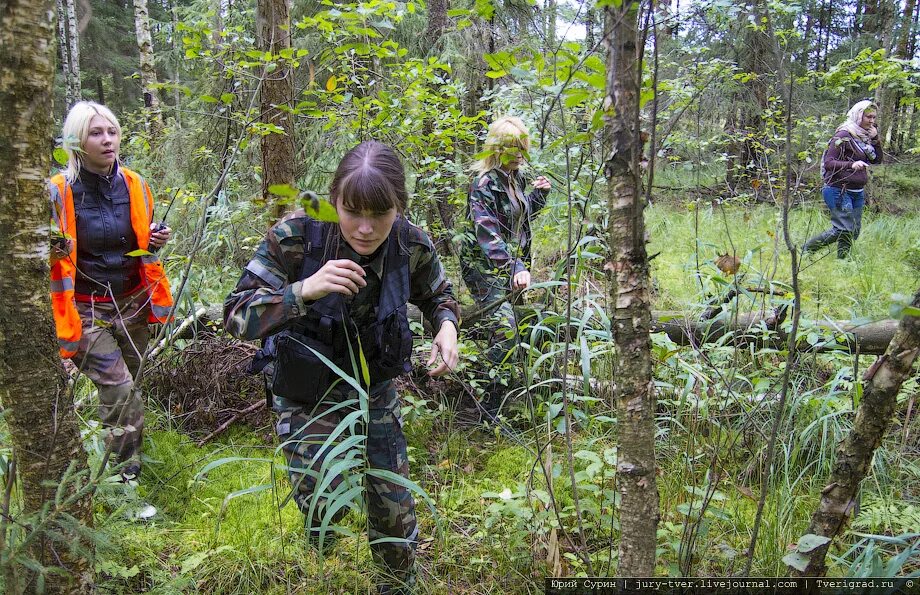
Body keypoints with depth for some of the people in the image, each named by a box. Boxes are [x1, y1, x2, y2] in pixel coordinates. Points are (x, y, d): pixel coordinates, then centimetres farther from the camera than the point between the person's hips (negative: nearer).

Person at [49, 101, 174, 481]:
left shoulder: (135, 186, 2)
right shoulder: (60, 192, -12)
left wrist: (157, 240, -5)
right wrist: (53, 250, -24)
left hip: (132, 305, 4)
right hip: (87, 311, -4)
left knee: (126, 388, 14)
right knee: (120, 391, -11)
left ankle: (127, 461, 31)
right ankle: (129, 475, 5)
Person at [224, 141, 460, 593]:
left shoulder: (412, 245, -17)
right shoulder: (296, 236, -27)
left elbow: (438, 295, 5)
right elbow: (236, 316, -25)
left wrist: (447, 327, -18)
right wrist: (305, 290, -42)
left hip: (376, 390, 3)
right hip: (308, 397, -2)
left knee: (395, 512, 11)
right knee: (323, 517, -3)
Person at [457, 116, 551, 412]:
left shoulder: (516, 177, 10)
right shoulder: (484, 183, -16)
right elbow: (488, 234, -26)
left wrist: (539, 194, 7)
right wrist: (516, 268, -35)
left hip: (511, 263, 9)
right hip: (485, 266, -8)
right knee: (504, 331, -17)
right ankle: (488, 407, -10)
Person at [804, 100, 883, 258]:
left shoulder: (865, 136, 11)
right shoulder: (843, 135, -13)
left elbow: (877, 160, 13)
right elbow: (828, 163, -17)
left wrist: (875, 139, 0)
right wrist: (851, 165, -31)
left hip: (857, 192, 8)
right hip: (839, 190, -8)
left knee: (854, 232, 8)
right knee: (843, 230, -11)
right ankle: (806, 250, 2)